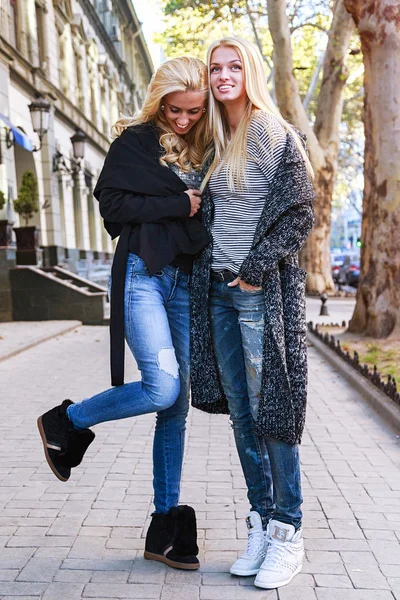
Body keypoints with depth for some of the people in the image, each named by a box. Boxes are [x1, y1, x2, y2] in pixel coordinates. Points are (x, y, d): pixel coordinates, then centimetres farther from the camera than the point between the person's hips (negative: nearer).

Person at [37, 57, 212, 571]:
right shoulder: (135, 141, 2)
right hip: (142, 273, -5)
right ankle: (65, 422, 8)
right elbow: (112, 204, -7)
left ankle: (165, 528, 13)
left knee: (176, 406, 3)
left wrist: (203, 210, 0)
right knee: (162, 388, -20)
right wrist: (177, 207, -9)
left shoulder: (202, 150, 17)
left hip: (185, 281, 5)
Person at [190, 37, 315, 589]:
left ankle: (288, 534, 11)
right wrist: (208, 270, 12)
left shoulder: (276, 135, -4)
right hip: (218, 290, 7)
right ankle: (261, 523, 21)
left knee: (270, 409, -3)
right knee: (241, 413, 9)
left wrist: (256, 267, -15)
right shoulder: (215, 143, 16)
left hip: (262, 290, -6)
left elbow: (300, 211, -10)